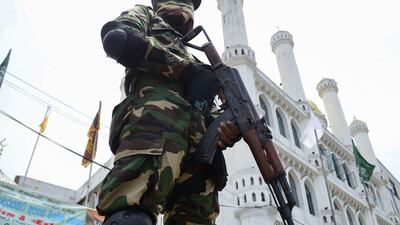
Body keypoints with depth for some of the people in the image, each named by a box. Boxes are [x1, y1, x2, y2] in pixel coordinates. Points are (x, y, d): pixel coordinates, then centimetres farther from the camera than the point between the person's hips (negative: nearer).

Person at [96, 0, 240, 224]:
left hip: (198, 140, 6)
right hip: (155, 112, -6)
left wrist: (228, 127, 5)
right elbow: (116, 38, 4)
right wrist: (186, 70, 1)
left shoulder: (192, 60, 43)